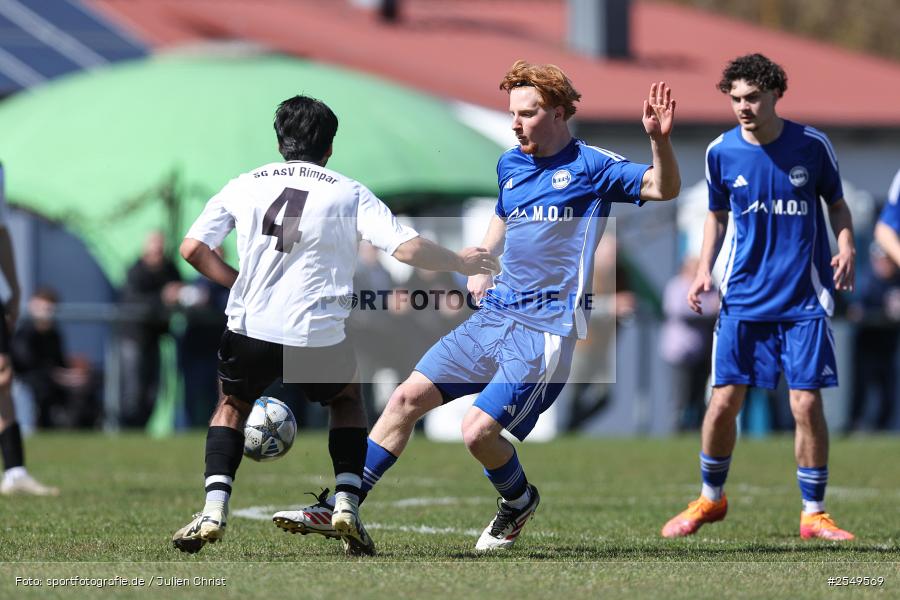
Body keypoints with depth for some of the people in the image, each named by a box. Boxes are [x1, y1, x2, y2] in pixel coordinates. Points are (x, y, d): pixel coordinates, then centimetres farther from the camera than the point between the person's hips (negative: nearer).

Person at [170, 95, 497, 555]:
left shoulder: (244, 186, 12)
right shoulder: (349, 194, 6)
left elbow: (193, 249, 7)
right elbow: (408, 248, -3)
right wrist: (461, 263, 14)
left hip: (252, 329, 1)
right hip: (319, 339, -1)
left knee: (232, 405, 28)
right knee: (347, 398, 29)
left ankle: (213, 511, 9)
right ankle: (347, 504, 12)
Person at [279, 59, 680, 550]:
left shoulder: (590, 166, -6)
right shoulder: (510, 164, 14)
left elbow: (663, 189, -16)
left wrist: (658, 139, -34)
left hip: (545, 330, -7)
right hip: (494, 314, 7)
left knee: (478, 431, -16)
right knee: (407, 397, 1)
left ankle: (519, 502, 16)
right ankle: (338, 507, 7)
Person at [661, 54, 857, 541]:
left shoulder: (812, 145, -4)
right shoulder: (721, 152, 0)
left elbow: (837, 205, 8)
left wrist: (846, 249, -10)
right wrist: (704, 271, 2)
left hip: (805, 299, -2)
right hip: (743, 297, 2)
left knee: (807, 403, -7)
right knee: (724, 400, -1)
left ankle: (813, 514, 6)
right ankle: (710, 499, 21)